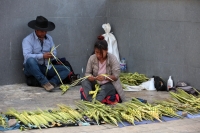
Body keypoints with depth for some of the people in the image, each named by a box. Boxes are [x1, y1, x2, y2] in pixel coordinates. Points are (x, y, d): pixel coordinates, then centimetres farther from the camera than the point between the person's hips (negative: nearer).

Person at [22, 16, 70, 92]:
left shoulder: (49, 38, 12)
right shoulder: (28, 40, -7)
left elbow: (54, 52, 9)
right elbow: (27, 56, -21)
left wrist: (52, 55, -16)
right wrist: (42, 56, -29)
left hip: (46, 68, 5)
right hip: (32, 68, -5)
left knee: (66, 70, -13)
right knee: (30, 60, -39)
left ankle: (52, 82, -36)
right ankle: (44, 82, -39)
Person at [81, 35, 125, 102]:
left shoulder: (112, 59, -13)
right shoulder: (92, 58, -5)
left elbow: (116, 76, -15)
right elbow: (87, 73, -3)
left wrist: (105, 77, -34)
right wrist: (90, 77, -29)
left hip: (109, 85, -3)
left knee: (104, 88, -37)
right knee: (84, 82, -26)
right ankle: (91, 101, -46)